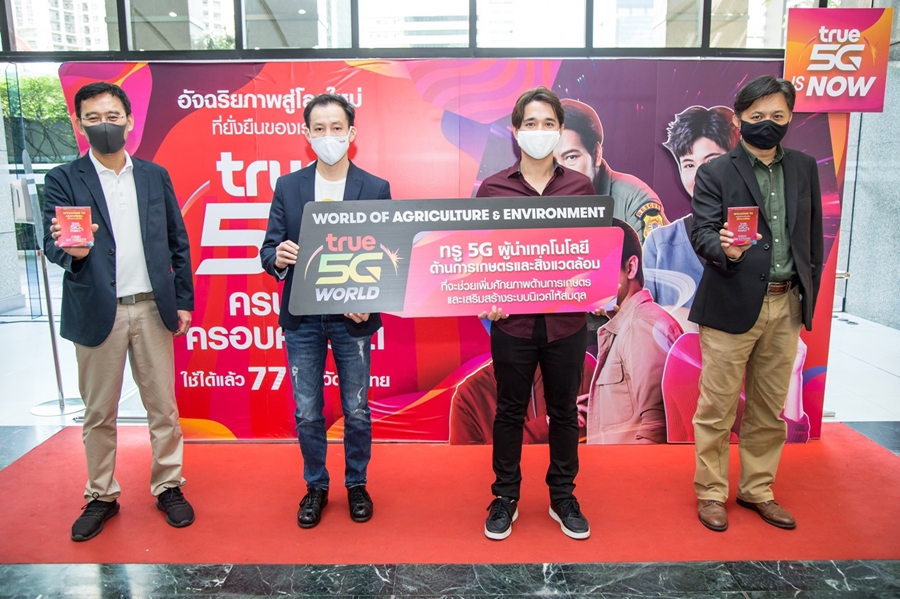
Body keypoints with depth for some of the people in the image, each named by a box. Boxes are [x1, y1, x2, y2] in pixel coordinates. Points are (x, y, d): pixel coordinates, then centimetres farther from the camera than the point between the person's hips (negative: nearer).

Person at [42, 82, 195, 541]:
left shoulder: (155, 176, 8)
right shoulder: (63, 180, 1)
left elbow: (178, 242, 9)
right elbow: (53, 244, -8)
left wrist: (183, 300, 5)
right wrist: (72, 252, -32)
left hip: (152, 309, 1)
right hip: (97, 312, -1)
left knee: (163, 406, 8)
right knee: (99, 412, 11)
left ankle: (168, 487, 24)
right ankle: (101, 496, 27)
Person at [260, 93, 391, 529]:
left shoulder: (376, 189, -1)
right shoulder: (287, 187, 4)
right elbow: (269, 250, 2)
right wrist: (277, 257, -22)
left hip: (352, 315, -1)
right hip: (301, 316, 2)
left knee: (356, 409, 10)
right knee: (307, 412, 10)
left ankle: (356, 485, 31)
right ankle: (315, 486, 31)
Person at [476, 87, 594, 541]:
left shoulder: (580, 186, 3)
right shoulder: (492, 188, 0)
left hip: (566, 320, 1)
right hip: (512, 320, -1)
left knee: (564, 411, 14)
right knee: (510, 411, 12)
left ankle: (563, 497, 33)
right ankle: (505, 498, 30)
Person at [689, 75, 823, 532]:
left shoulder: (804, 168, 12)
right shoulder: (715, 173, -3)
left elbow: (813, 234, 15)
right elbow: (702, 233, -13)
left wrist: (809, 292, 11)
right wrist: (724, 249, -34)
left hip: (786, 306, 5)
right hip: (732, 306, -4)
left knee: (769, 409, 14)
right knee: (717, 408, 3)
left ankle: (757, 490, 30)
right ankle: (710, 492, 19)